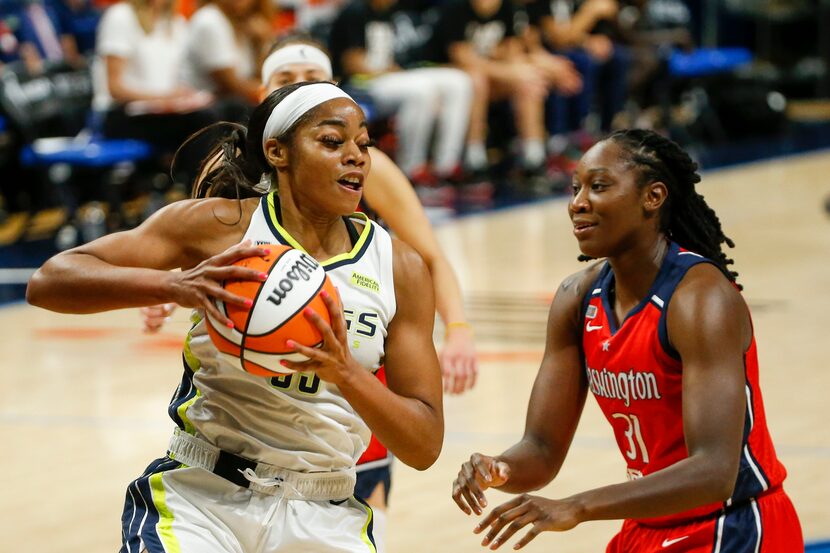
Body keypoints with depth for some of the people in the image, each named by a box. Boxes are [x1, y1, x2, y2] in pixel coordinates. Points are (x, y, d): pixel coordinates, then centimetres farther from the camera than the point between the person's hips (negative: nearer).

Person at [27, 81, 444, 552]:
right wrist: (175, 286, -27)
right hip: (201, 499, -2)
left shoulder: (400, 268, 3)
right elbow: (49, 282, -10)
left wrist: (345, 374, -19)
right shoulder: (220, 225, -3)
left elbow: (425, 446, 0)